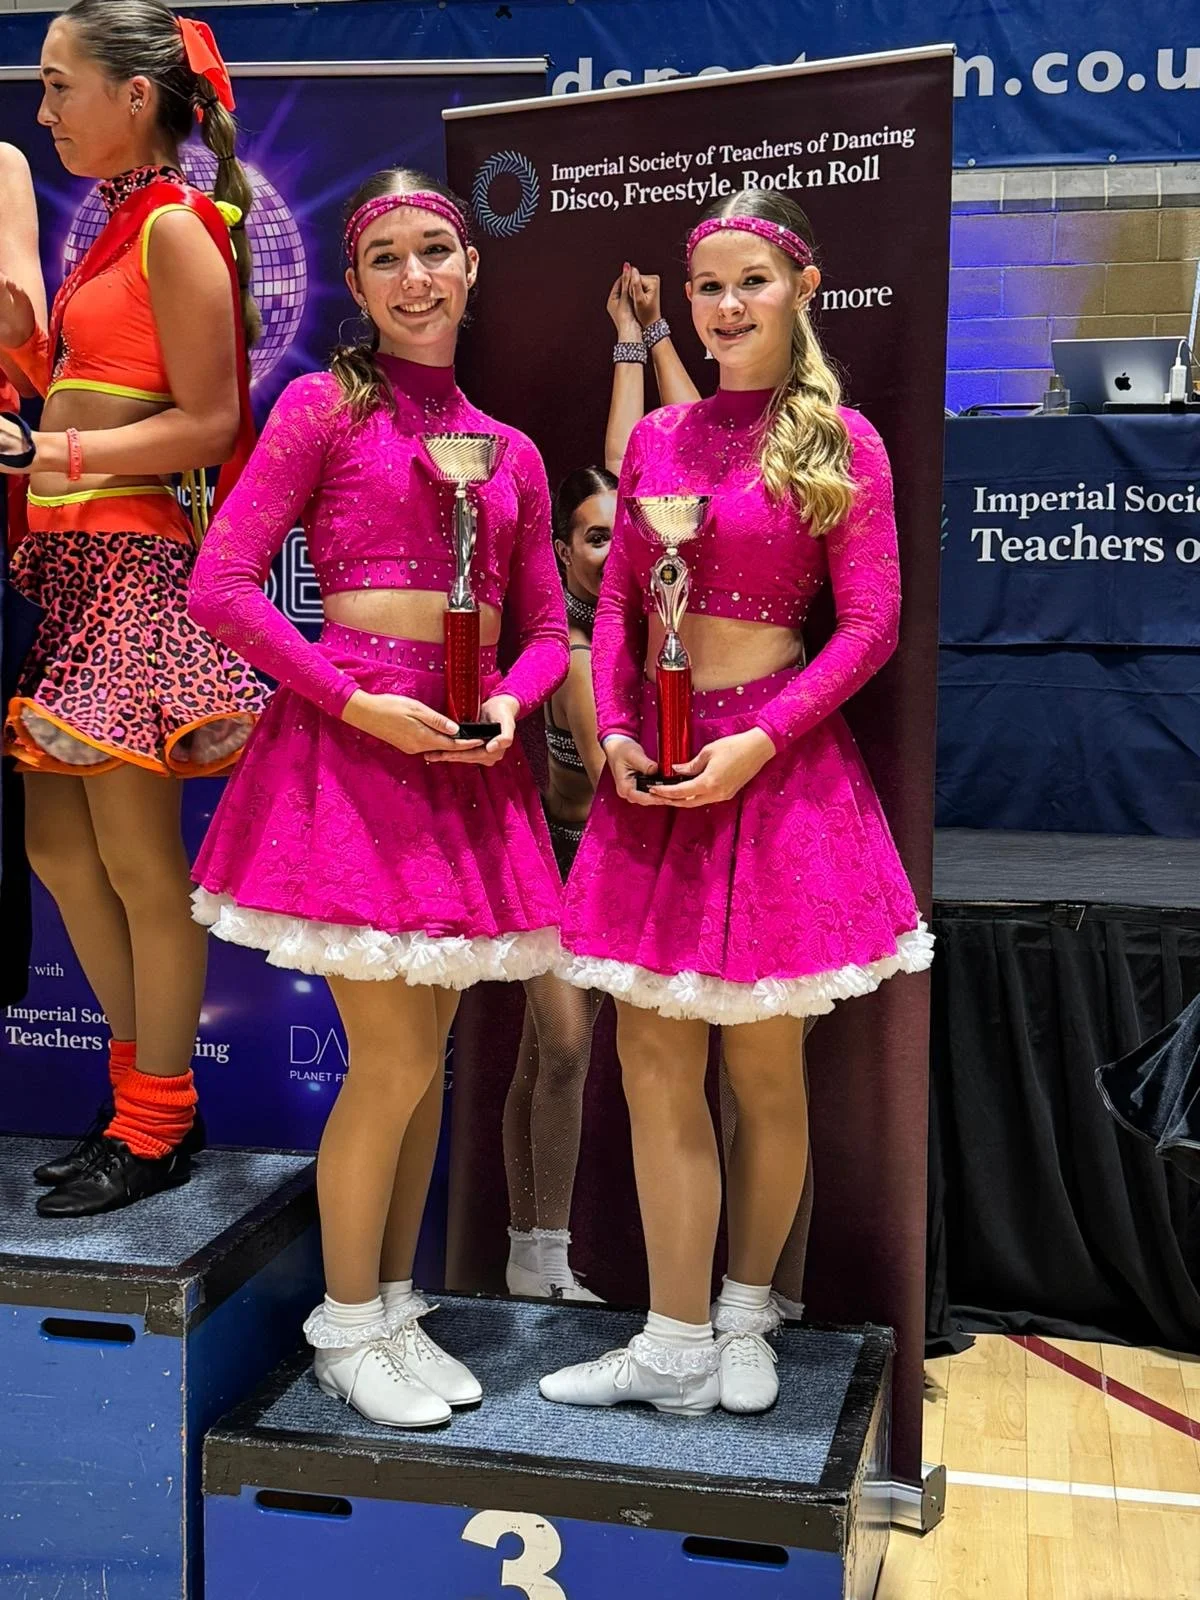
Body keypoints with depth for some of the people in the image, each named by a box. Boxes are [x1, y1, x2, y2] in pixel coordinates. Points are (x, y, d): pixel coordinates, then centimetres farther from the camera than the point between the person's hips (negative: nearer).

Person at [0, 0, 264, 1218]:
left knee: (137, 857, -2)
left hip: (132, 560, -10)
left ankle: (157, 1129, 12)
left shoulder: (177, 229, -10)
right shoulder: (117, 229, 18)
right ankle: (143, 1090, 25)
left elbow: (208, 422, -16)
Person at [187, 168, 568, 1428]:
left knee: (424, 1054, 12)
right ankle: (347, 1328, 15)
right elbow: (219, 585, -8)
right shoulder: (325, 405, -1)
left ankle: (396, 1310, 27)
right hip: (351, 744, -5)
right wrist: (358, 703, -14)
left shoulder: (511, 451, 14)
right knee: (394, 1061, -5)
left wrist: (506, 708, -4)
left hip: (467, 757, 6)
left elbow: (544, 628, 18)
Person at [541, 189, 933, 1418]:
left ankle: (746, 1319, 27)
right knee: (654, 1063, 5)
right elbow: (617, 603, 11)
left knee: (764, 1068, 6)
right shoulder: (657, 438, 11)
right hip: (657, 763, 4)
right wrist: (615, 731, -5)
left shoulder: (841, 442, -2)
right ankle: (676, 1348, 16)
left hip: (774, 762, -4)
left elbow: (869, 626, -7)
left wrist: (758, 742, -16)